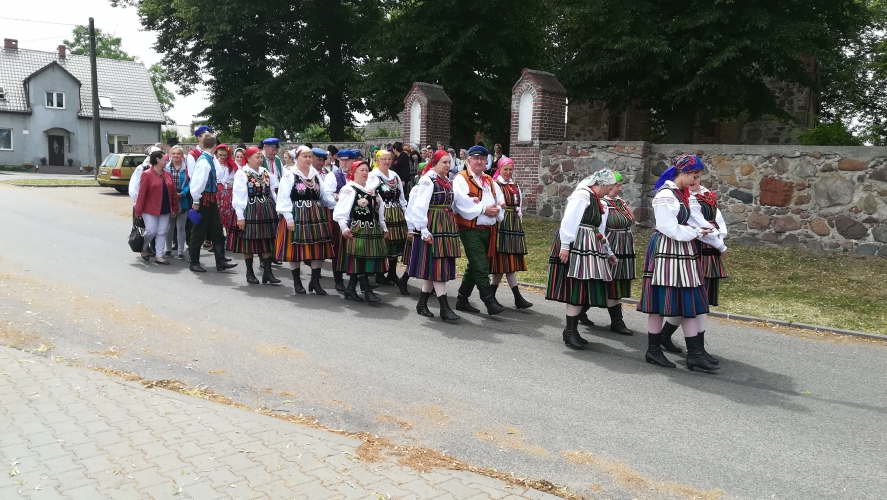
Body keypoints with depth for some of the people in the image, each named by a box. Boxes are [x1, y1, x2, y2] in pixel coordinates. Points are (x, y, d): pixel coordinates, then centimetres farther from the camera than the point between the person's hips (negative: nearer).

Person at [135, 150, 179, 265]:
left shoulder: (167, 174, 8)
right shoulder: (147, 174, -10)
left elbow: (173, 193, 12)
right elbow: (142, 194, -12)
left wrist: (175, 208, 10)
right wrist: (138, 211, -13)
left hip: (165, 210, 6)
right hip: (150, 210, -6)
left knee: (162, 233, 5)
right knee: (151, 231, -6)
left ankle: (159, 256, 11)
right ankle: (143, 248, 23)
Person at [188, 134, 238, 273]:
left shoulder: (211, 160, 8)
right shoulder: (203, 161, -19)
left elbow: (218, 174, 23)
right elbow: (197, 182, -23)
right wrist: (195, 201, -20)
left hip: (211, 198, 9)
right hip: (203, 199, -9)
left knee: (217, 231, 9)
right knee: (199, 232, 2)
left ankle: (220, 261, 12)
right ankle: (194, 263, 14)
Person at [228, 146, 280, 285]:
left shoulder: (266, 173, 11)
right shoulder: (241, 173, -6)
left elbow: (273, 192, 15)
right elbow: (237, 196, -10)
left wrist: (276, 210, 10)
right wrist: (240, 216, -14)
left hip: (266, 211, 5)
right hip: (249, 211, -5)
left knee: (267, 241, 3)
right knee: (249, 242, 3)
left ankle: (267, 272, 7)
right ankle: (250, 273, 13)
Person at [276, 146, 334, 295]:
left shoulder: (316, 174, 11)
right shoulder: (289, 174, -6)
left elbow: (324, 195, 11)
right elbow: (284, 198, -10)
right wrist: (289, 218, -15)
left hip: (315, 216, 5)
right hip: (296, 216, -5)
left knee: (318, 249, 3)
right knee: (295, 248, 3)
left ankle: (315, 281, 13)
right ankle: (297, 282, 16)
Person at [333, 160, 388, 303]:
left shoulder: (373, 189, 16)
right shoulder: (349, 190, -6)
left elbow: (380, 211, 19)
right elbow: (340, 212, -11)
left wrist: (384, 228, 17)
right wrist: (344, 228, -19)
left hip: (373, 230, 7)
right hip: (357, 230, -7)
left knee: (358, 263, 8)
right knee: (359, 261, -6)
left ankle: (350, 289, 16)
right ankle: (367, 290, -2)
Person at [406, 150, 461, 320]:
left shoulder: (447, 182, 14)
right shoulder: (427, 180, -10)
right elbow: (420, 206, -15)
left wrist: (452, 227, 16)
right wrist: (424, 231, -19)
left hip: (446, 227, 8)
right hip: (432, 228, -8)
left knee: (433, 268, 10)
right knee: (437, 267, -6)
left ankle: (422, 304, 20)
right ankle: (444, 308, -3)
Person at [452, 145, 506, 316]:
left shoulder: (489, 181, 18)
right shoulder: (461, 179, -4)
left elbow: (500, 199, 13)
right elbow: (462, 203, -18)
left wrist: (497, 209, -9)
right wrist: (484, 209, -15)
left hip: (487, 229, 8)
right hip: (470, 229, -8)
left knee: (474, 267, 13)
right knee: (481, 268, -12)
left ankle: (462, 300, 23)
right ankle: (491, 303, -12)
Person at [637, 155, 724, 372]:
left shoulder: (688, 196, 13)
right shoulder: (665, 196, -15)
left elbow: (698, 223, 14)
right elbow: (668, 228, -20)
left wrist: (720, 245, 14)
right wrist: (695, 233, -9)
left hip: (684, 253, 9)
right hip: (666, 252, -9)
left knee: (690, 303, 7)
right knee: (660, 303, 0)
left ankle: (695, 353, 11)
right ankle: (653, 350, 12)